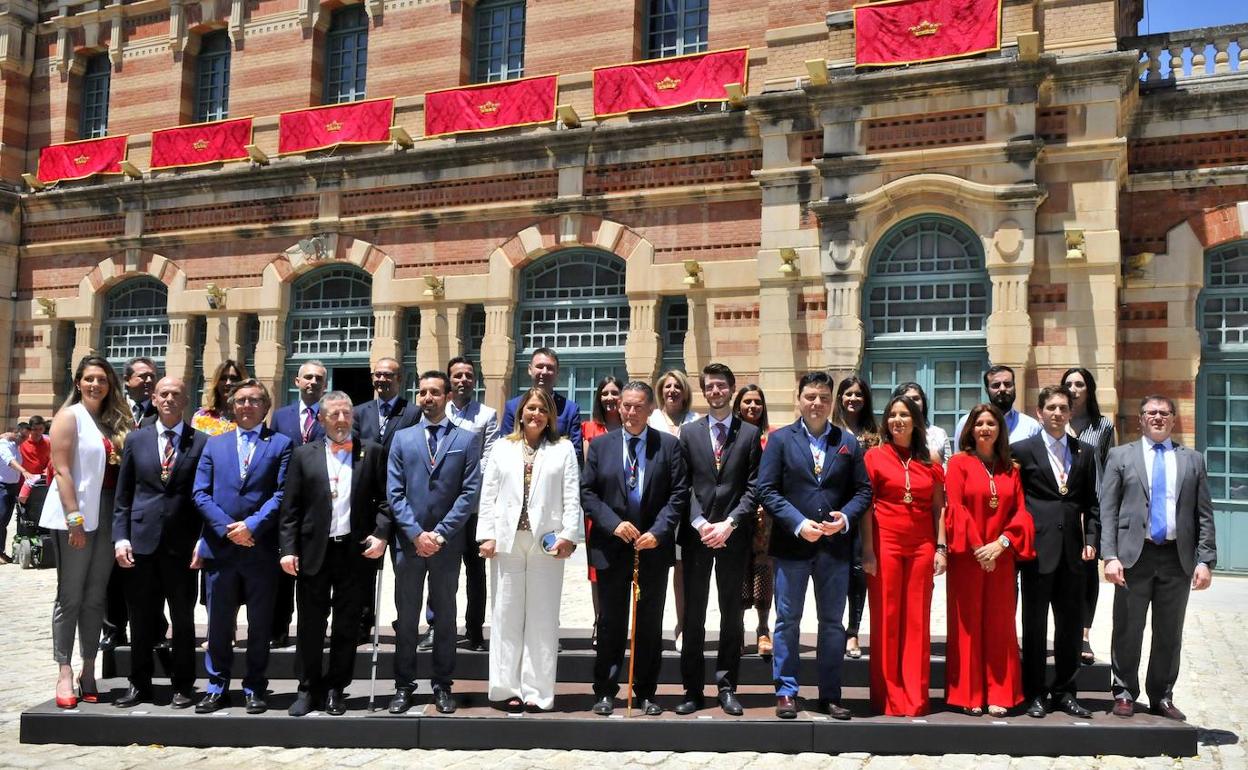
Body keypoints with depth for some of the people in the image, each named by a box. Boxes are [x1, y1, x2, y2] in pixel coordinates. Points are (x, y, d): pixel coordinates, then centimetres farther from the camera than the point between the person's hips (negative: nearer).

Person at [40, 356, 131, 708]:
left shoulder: (116, 421, 14)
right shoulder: (70, 416, -3)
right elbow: (61, 470, -10)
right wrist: (75, 519, -16)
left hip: (107, 515, 5)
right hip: (74, 515, -5)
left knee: (95, 597, 8)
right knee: (70, 596, 0)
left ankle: (88, 671, 14)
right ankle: (65, 673, 7)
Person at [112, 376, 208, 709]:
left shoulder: (202, 442, 1)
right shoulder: (136, 440, 8)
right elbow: (123, 494, 9)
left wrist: (202, 540, -6)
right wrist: (120, 537, 0)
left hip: (183, 544, -2)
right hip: (142, 541, 2)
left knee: (183, 618, 7)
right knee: (141, 619, 10)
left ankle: (182, 685, 18)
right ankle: (139, 685, 22)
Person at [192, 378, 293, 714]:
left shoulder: (281, 444, 4)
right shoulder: (214, 444, 12)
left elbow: (282, 494, -4)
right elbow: (201, 493, 5)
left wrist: (252, 525, -15)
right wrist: (227, 528, -8)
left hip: (261, 547, -2)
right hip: (220, 547, 2)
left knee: (260, 623, 6)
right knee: (219, 622, 8)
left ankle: (255, 688, 16)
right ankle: (217, 687, 19)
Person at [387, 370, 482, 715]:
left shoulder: (467, 439, 2)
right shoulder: (402, 438, 6)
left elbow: (470, 492, -5)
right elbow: (394, 492, 1)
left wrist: (440, 534, -11)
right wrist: (416, 534, -10)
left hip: (447, 542, -1)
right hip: (407, 541, 1)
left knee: (445, 616, 8)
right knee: (406, 617, 8)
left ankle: (442, 684, 17)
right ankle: (404, 685, 17)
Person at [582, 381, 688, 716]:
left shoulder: (669, 445, 3)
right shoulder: (600, 445, 5)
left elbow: (679, 494, -2)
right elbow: (587, 492, 2)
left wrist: (658, 531, -13)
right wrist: (614, 524, -12)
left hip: (653, 547, 0)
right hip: (612, 547, 0)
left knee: (650, 624, 8)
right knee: (610, 623, 7)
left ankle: (646, 693, 19)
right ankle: (605, 692, 16)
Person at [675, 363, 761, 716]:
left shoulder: (750, 433, 4)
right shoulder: (689, 433, 7)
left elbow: (753, 487, -1)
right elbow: (683, 486, 2)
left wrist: (729, 523, -12)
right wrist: (701, 524, -10)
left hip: (734, 535, -1)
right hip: (696, 533, 1)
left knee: (732, 613, 5)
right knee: (693, 614, 4)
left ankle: (727, 687, 14)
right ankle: (692, 689, 11)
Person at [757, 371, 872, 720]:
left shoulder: (848, 441, 8)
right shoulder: (780, 439, 1)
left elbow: (863, 490, 7)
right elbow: (767, 489, -5)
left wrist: (845, 518, -12)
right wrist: (799, 524, -14)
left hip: (835, 545, 2)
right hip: (792, 544, -2)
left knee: (832, 623, 9)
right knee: (787, 620, 4)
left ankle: (830, 695, 18)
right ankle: (786, 692, 13)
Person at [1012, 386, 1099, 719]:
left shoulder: (1084, 452, 11)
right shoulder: (1022, 450, 0)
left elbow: (1091, 501, 12)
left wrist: (1091, 539, 1)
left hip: (1072, 550, 4)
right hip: (1037, 549, -3)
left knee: (1071, 624, 9)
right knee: (1034, 625, 4)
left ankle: (1064, 692, 22)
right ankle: (1035, 694, 13)